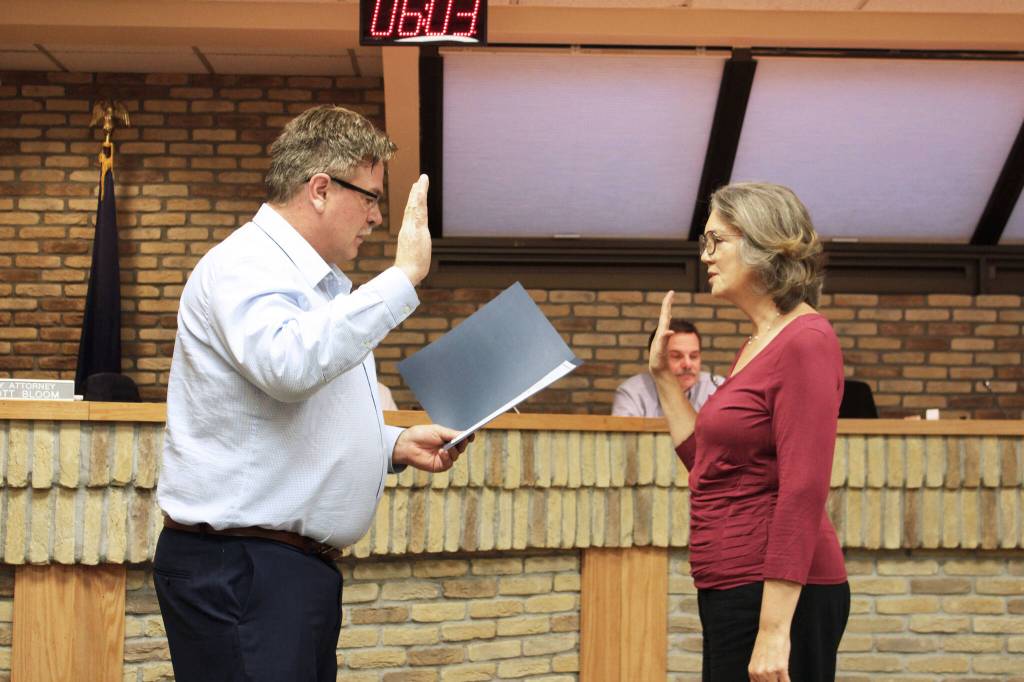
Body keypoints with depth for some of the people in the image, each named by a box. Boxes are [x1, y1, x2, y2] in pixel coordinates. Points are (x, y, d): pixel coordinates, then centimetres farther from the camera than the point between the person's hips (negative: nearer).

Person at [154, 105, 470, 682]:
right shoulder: (244, 266, -11)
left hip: (302, 566, 10)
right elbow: (288, 365, -32)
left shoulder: (319, 284, 21)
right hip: (239, 566, -10)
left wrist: (396, 445, 12)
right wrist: (403, 277, -28)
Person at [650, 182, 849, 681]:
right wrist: (663, 376, 19)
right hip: (730, 592, 9)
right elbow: (706, 461, 24)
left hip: (781, 596, -9)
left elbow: (803, 492, -20)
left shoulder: (805, 341, -13)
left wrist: (774, 630, -23)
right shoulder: (755, 346, 14)